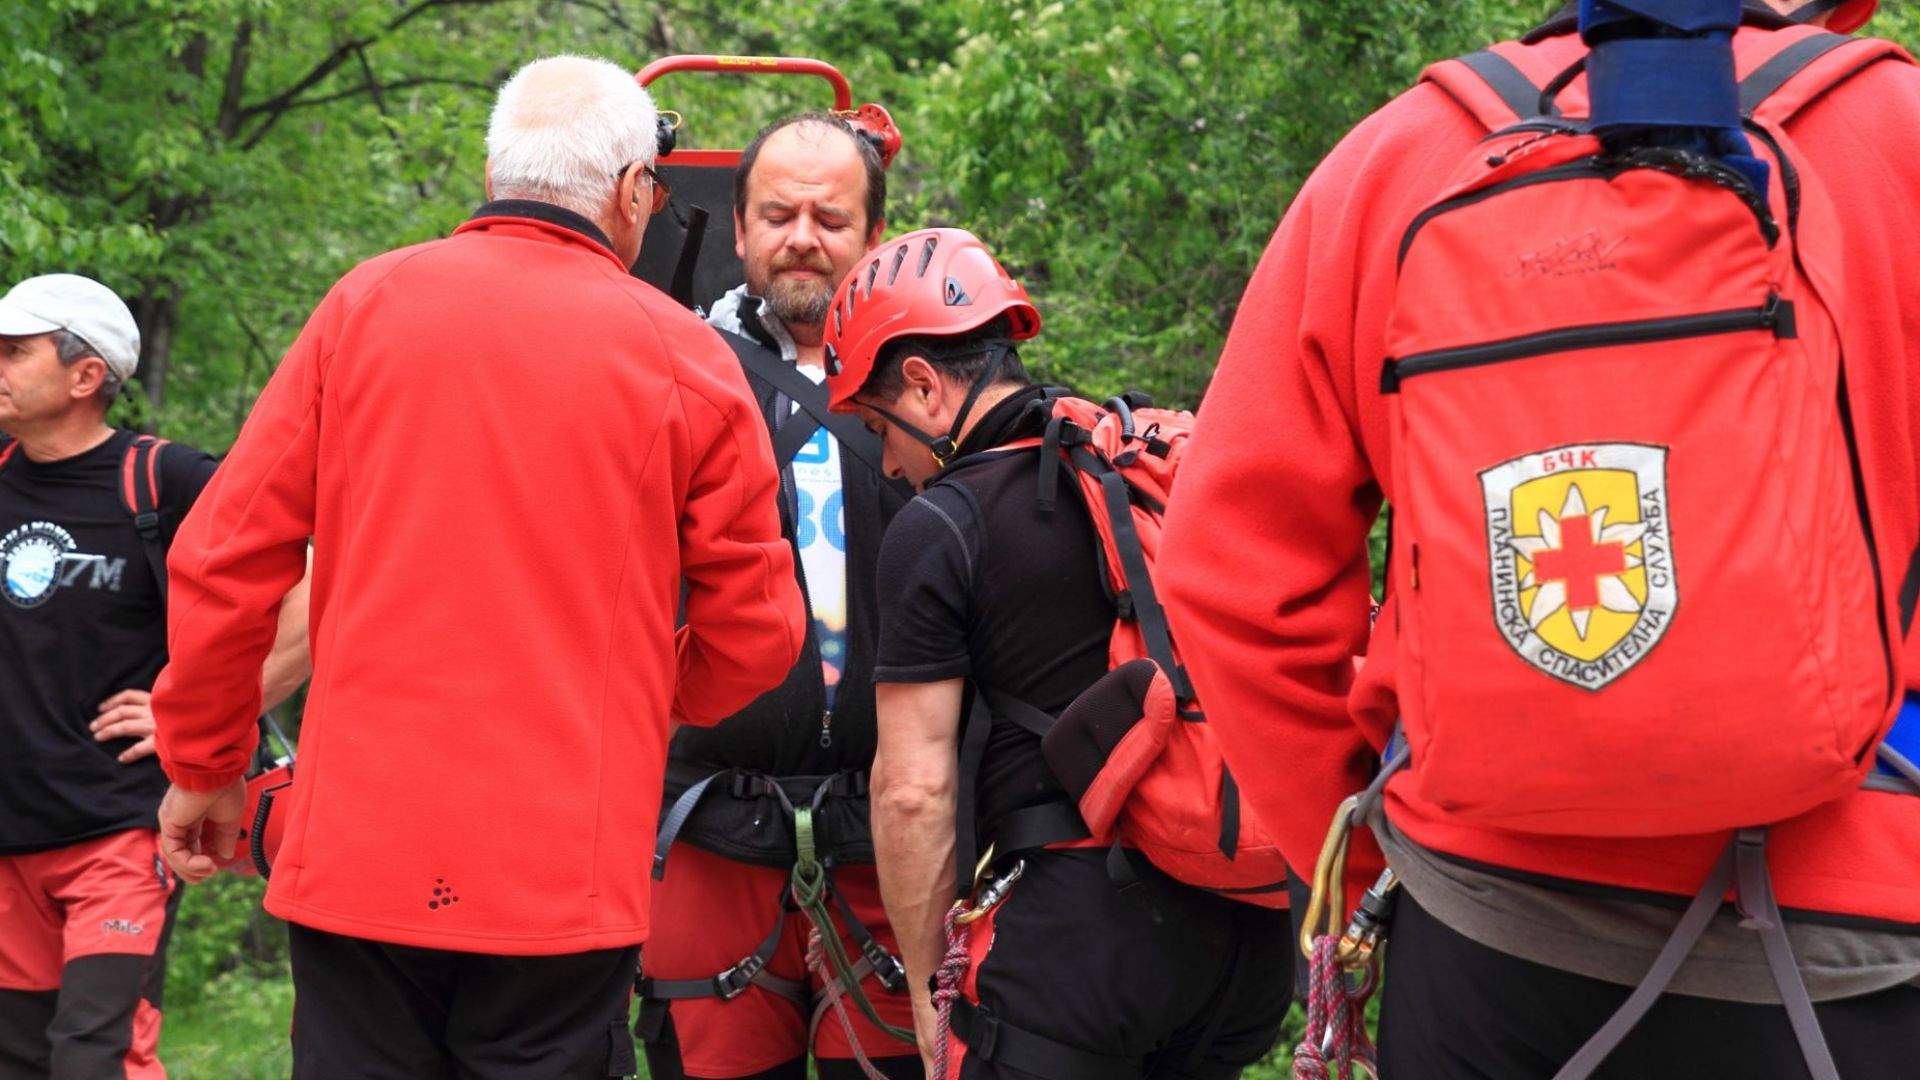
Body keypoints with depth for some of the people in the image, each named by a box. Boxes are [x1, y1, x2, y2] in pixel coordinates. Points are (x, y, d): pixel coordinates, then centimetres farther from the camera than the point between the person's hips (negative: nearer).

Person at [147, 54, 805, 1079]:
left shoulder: (366, 304, 2)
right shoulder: (683, 358, -2)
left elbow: (220, 559, 2)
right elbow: (757, 630, 3)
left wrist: (204, 765, 15)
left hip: (356, 853, 2)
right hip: (567, 880, -1)